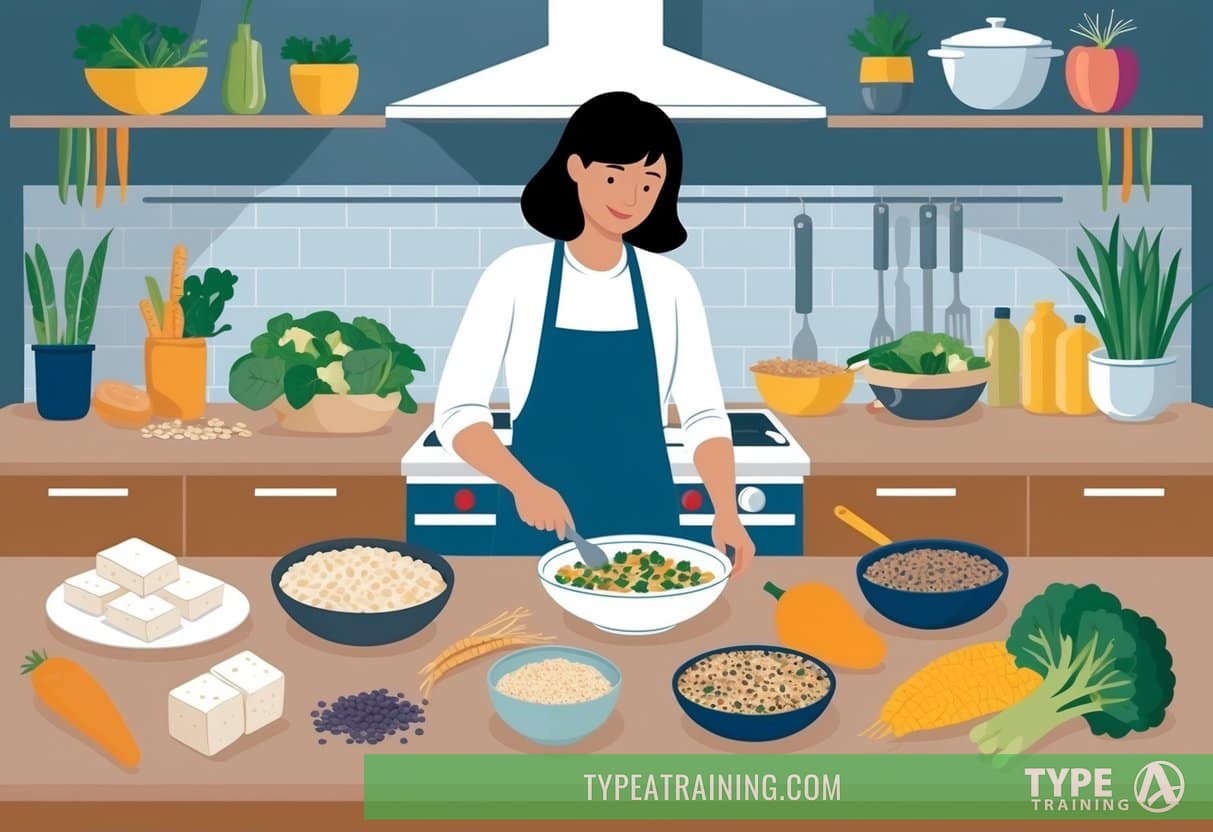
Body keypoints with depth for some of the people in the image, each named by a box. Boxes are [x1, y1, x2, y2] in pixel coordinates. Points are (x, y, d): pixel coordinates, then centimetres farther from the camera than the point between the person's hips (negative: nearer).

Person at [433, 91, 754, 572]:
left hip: (645, 528, 2)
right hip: (538, 531, -2)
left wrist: (726, 513, -16)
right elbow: (456, 410, -9)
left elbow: (703, 414, 0)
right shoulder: (517, 276, -6)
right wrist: (524, 486, -25)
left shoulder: (671, 285, 0)